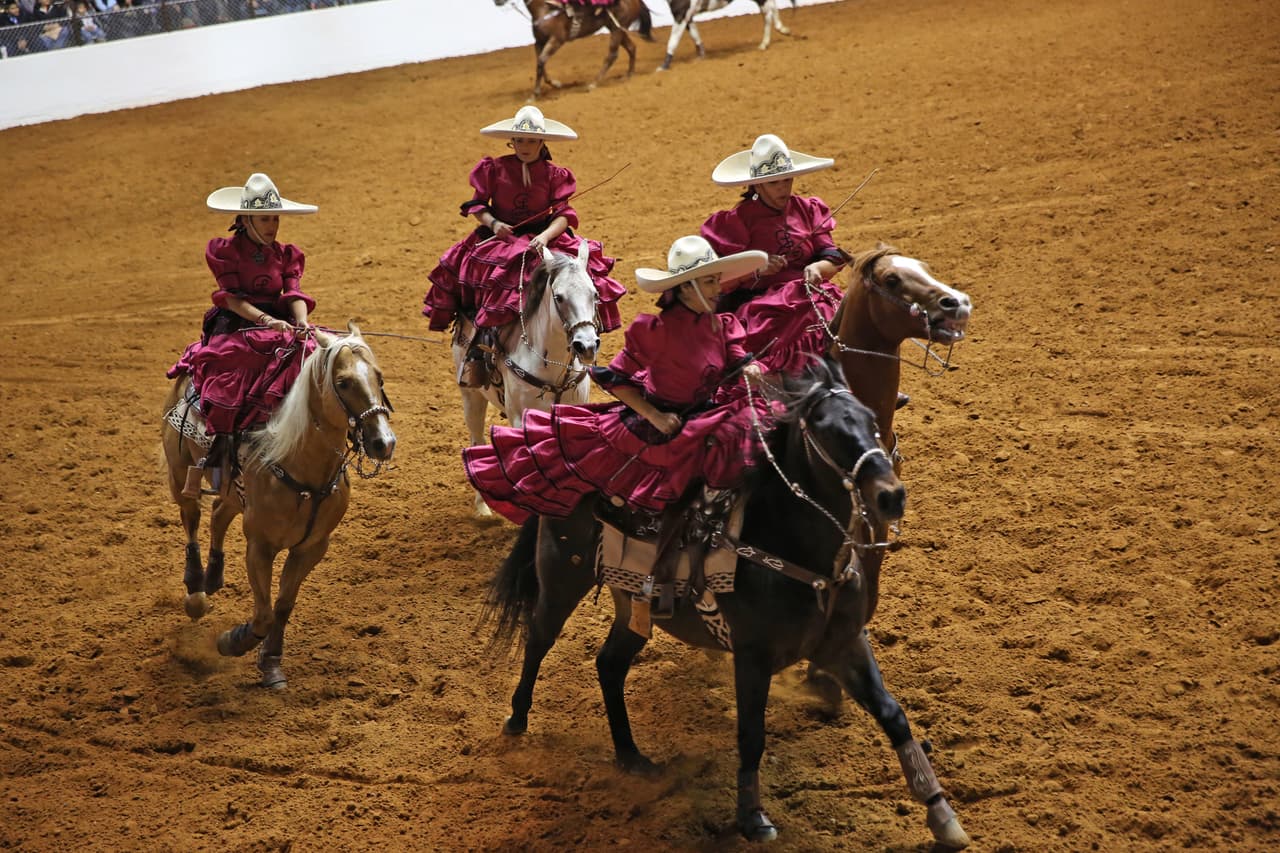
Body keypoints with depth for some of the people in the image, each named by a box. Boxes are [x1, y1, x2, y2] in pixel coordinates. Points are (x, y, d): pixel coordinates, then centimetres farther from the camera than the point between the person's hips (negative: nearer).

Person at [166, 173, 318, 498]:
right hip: (234, 328, -4)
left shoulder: (287, 255, 14)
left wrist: (302, 325, -21)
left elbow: (294, 294, 1)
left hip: (278, 330, 4)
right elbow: (232, 297, -9)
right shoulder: (224, 251, 2)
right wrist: (265, 319, -25)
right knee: (228, 386, -30)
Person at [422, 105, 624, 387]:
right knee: (492, 276, -30)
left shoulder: (554, 174, 4)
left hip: (542, 239, 1)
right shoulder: (494, 169, 4)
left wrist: (545, 236, -25)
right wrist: (493, 223, -16)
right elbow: (477, 205, 5)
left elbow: (563, 214, -6)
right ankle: (478, 349, -24)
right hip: (499, 238, -1)